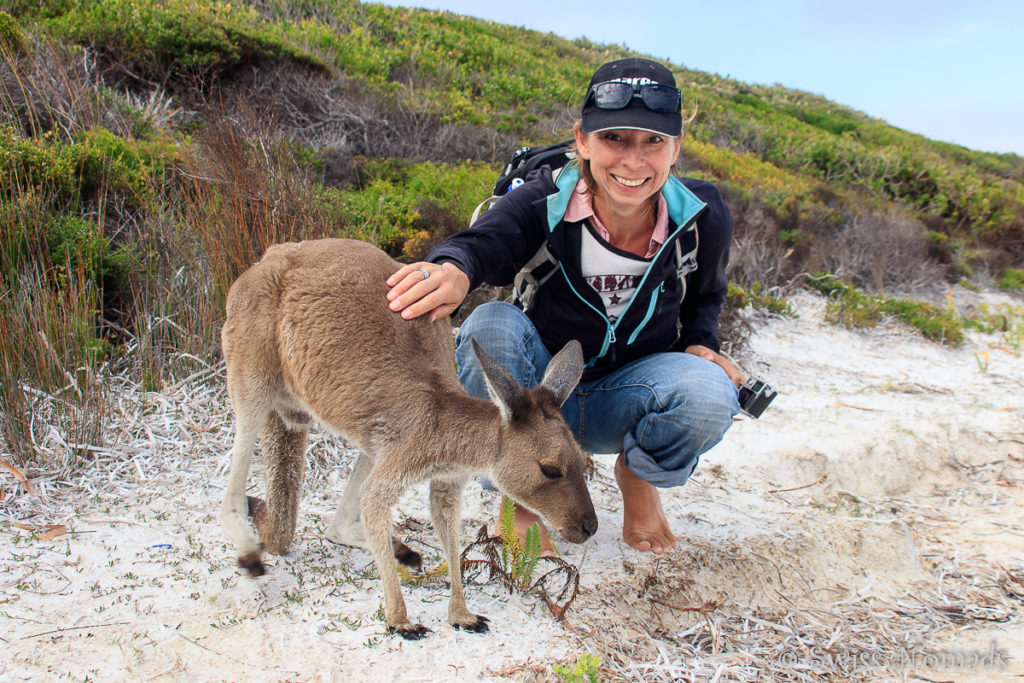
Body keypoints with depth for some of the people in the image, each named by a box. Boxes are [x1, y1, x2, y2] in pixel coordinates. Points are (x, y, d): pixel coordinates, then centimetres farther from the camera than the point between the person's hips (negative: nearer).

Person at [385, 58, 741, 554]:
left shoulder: (704, 218, -11)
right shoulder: (542, 202, -20)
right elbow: (483, 241, -40)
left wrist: (700, 345, -9)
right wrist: (454, 268, -63)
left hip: (623, 401, 1)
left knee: (710, 394, -32)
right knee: (491, 324, -33)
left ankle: (638, 477, 7)